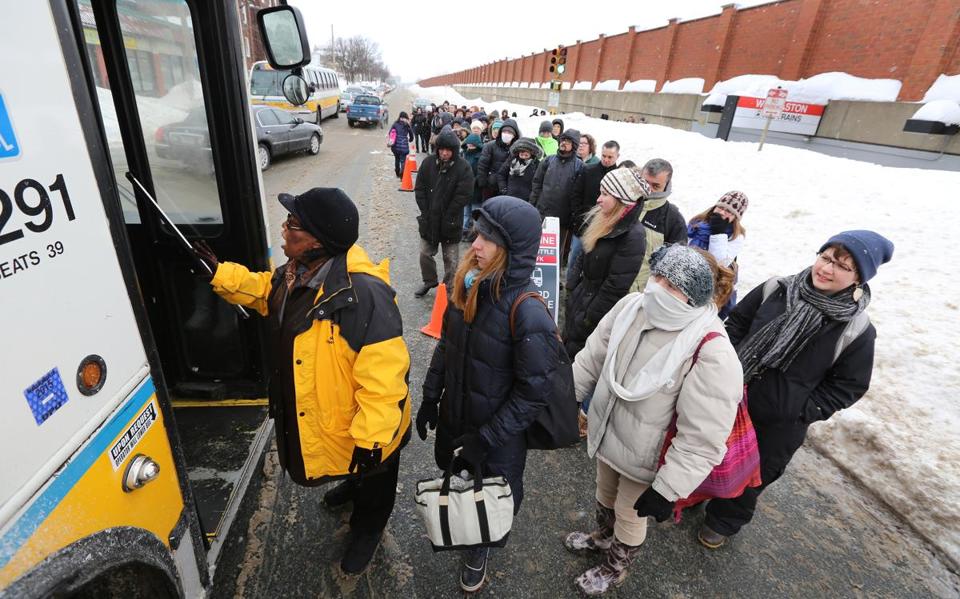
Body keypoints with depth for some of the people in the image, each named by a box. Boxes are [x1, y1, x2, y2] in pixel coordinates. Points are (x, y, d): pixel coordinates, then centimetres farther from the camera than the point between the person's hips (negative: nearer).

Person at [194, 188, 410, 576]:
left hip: (363, 428, -8)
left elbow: (381, 378, -36)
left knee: (373, 481, 24)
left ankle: (367, 528, 53)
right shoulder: (295, 275, -8)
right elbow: (265, 291, 17)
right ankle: (352, 486, 71)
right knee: (344, 462, 38)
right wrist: (218, 272, 8)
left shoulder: (362, 294, -39)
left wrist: (369, 440, -30)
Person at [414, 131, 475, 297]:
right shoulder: (428, 162, -2)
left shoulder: (463, 168, -13)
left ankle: (449, 287, 24)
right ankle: (429, 280, 36)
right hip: (428, 218, 4)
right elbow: (419, 188, 1)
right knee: (425, 253, 14)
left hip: (451, 221, -3)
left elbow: (464, 195, -15)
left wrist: (447, 217, -14)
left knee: (450, 258, 8)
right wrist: (426, 212, -7)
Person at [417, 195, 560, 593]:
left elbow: (534, 392, -23)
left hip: (498, 434, -6)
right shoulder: (468, 284, -11)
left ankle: (480, 548, 53)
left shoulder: (528, 313, -30)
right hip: (453, 417, 6)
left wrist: (487, 437, -18)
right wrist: (430, 397, 6)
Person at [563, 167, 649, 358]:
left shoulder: (633, 236, -23)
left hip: (599, 303, -8)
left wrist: (589, 319, -16)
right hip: (580, 296, 8)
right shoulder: (599, 219, 2)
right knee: (567, 347, 20)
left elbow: (616, 286, -22)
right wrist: (570, 288, 6)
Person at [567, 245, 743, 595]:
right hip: (607, 434, 5)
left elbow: (701, 439, -27)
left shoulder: (713, 355, -33)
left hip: (645, 459, -5)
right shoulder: (631, 307, -15)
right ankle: (602, 537, 65)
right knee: (605, 495, 32)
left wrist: (668, 489, -23)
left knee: (629, 515, 23)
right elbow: (592, 359, -3)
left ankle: (614, 569, 55)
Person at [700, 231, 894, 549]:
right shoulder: (776, 290, -11)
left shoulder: (857, 331, -15)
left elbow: (849, 386, -5)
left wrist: (804, 412, -12)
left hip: (781, 424, -2)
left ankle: (723, 521, 45)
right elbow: (736, 322, 2)